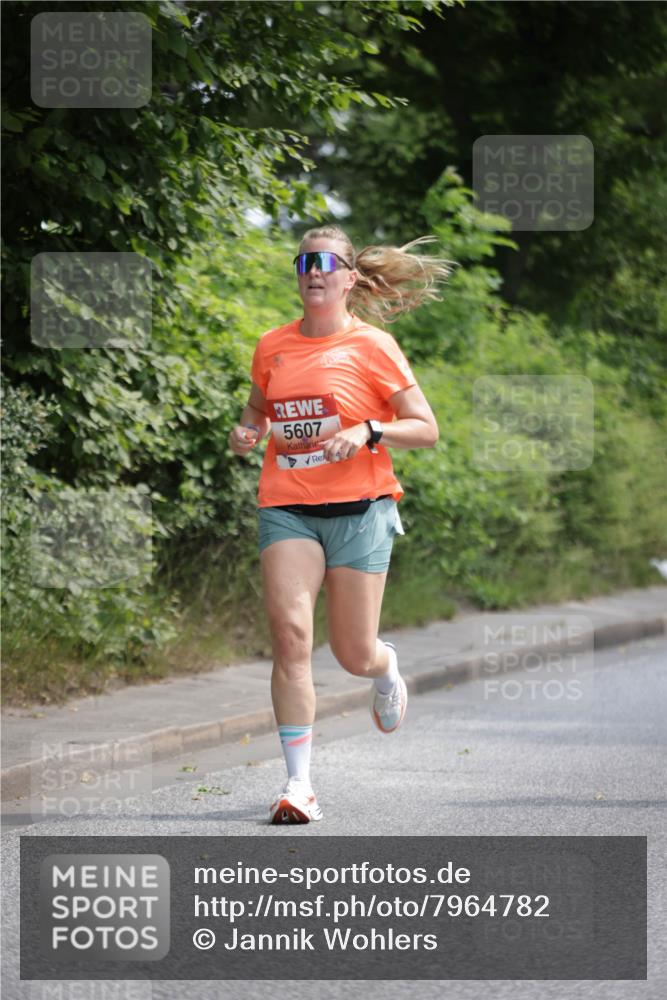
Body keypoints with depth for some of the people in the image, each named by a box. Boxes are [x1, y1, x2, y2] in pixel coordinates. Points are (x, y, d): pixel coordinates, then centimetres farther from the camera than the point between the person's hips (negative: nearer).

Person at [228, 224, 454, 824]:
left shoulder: (372, 346, -2)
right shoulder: (272, 347, 9)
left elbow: (426, 429, -1)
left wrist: (368, 432, -18)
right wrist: (247, 434, 4)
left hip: (359, 509, -2)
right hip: (287, 509, 2)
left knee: (354, 655, 2)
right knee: (290, 634, -17)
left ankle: (387, 665, 43)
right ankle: (299, 784, -16)